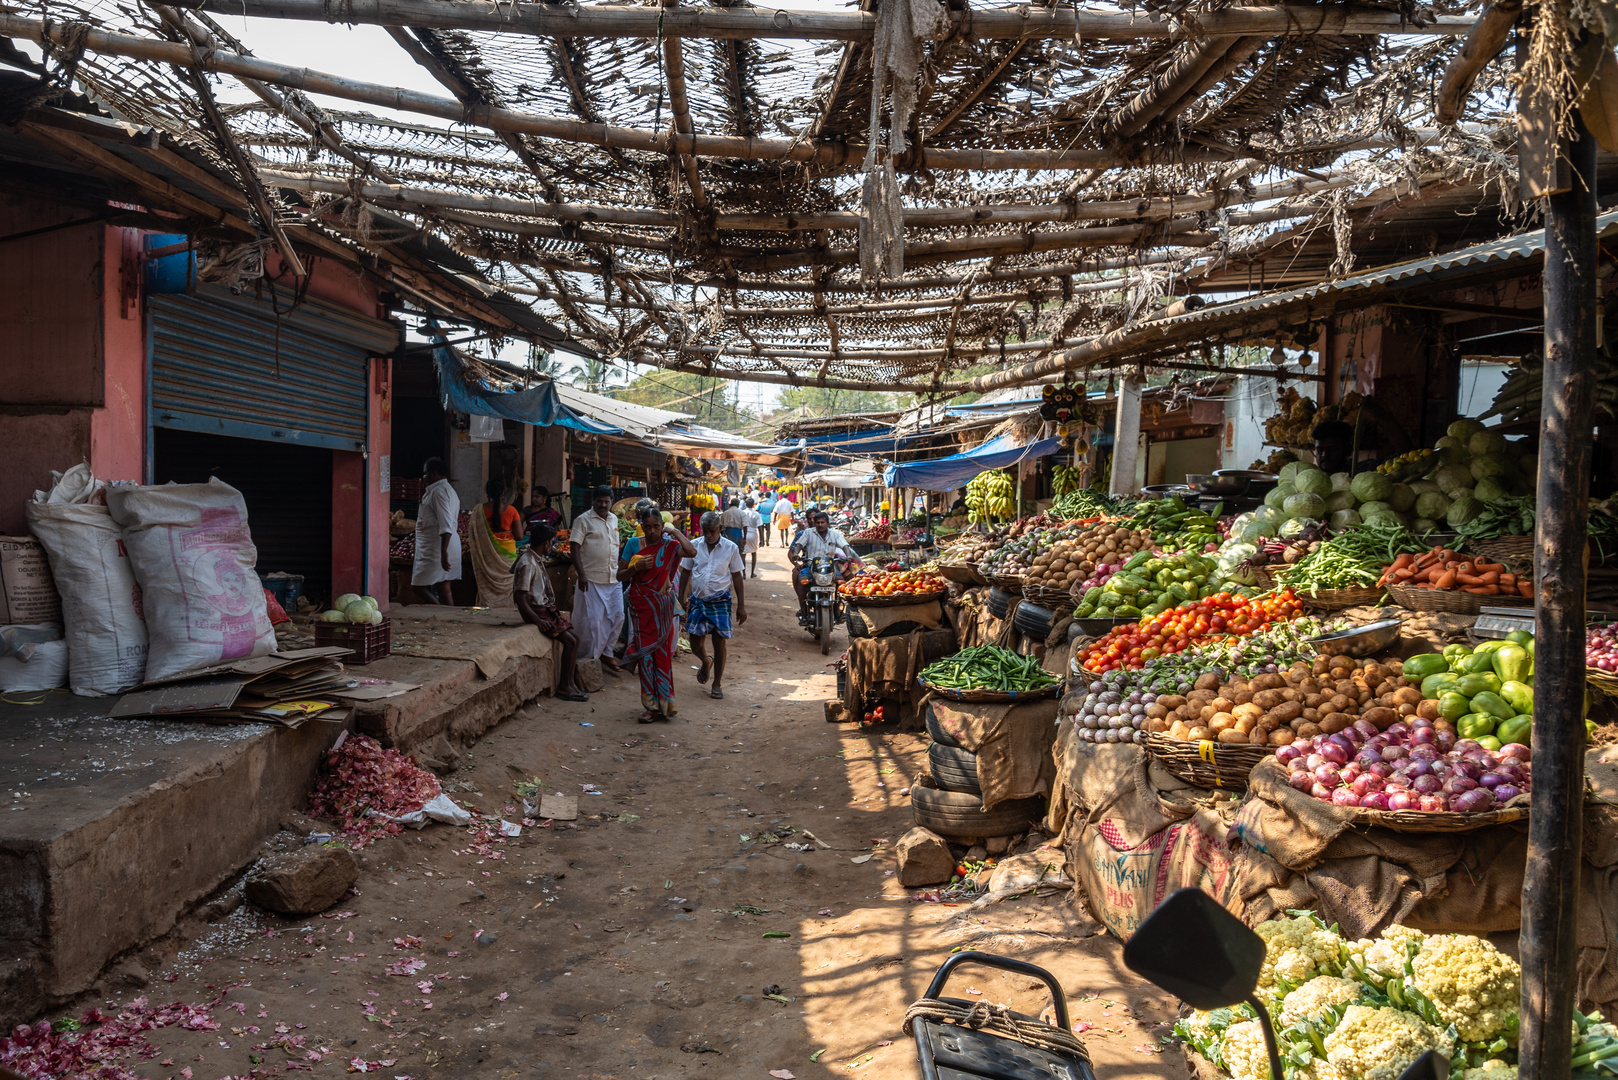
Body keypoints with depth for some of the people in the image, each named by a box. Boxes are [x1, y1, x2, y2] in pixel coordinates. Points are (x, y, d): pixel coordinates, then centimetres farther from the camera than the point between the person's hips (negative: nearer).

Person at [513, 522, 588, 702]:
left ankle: (570, 682, 4)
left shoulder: (537, 560, 11)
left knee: (574, 638, 3)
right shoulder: (528, 564, -19)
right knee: (570, 641, -15)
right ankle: (564, 687, -7)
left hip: (545, 608, 10)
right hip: (536, 611, -10)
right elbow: (519, 596, -23)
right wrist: (537, 620, -24)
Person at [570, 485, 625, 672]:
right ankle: (586, 657, 12)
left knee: (617, 616, 7)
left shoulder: (614, 519, 12)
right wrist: (581, 574, -19)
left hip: (613, 579, 6)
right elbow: (575, 548, -12)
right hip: (591, 579, -6)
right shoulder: (583, 520, -7)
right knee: (591, 620, -1)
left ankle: (606, 653, 20)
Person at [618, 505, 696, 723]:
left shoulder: (669, 546, -3)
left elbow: (691, 552, -24)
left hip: (662, 606, -2)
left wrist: (675, 531, -15)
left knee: (662, 652, 2)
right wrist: (636, 567, -14)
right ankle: (651, 704, 9)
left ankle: (663, 703, 12)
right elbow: (620, 575, 4)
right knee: (645, 654, 2)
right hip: (641, 605, 2)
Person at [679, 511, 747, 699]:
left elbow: (736, 576, 1)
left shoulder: (731, 548, -4)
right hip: (697, 600, 2)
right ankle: (705, 663, 39)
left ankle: (717, 685, 13)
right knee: (695, 643, 3)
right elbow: (685, 573, 8)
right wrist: (681, 599, 5)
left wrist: (741, 606, 0)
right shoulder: (694, 546, -1)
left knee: (719, 643, -2)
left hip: (720, 601, -2)